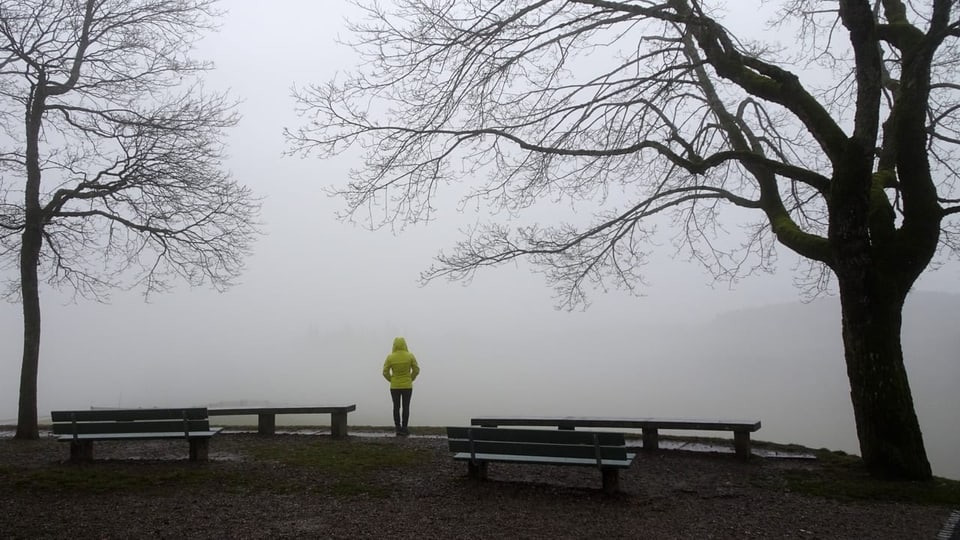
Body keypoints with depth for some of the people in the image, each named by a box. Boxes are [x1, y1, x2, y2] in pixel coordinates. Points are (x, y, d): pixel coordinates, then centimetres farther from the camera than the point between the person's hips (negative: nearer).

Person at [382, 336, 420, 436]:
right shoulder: (410, 356, -9)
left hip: (394, 386, 0)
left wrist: (391, 380, 8)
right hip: (407, 386, 0)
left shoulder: (390, 357, -10)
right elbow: (416, 370, -5)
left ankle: (398, 429, 10)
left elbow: (385, 372, -8)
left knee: (396, 407, 9)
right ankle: (404, 429, 8)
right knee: (406, 407, 7)